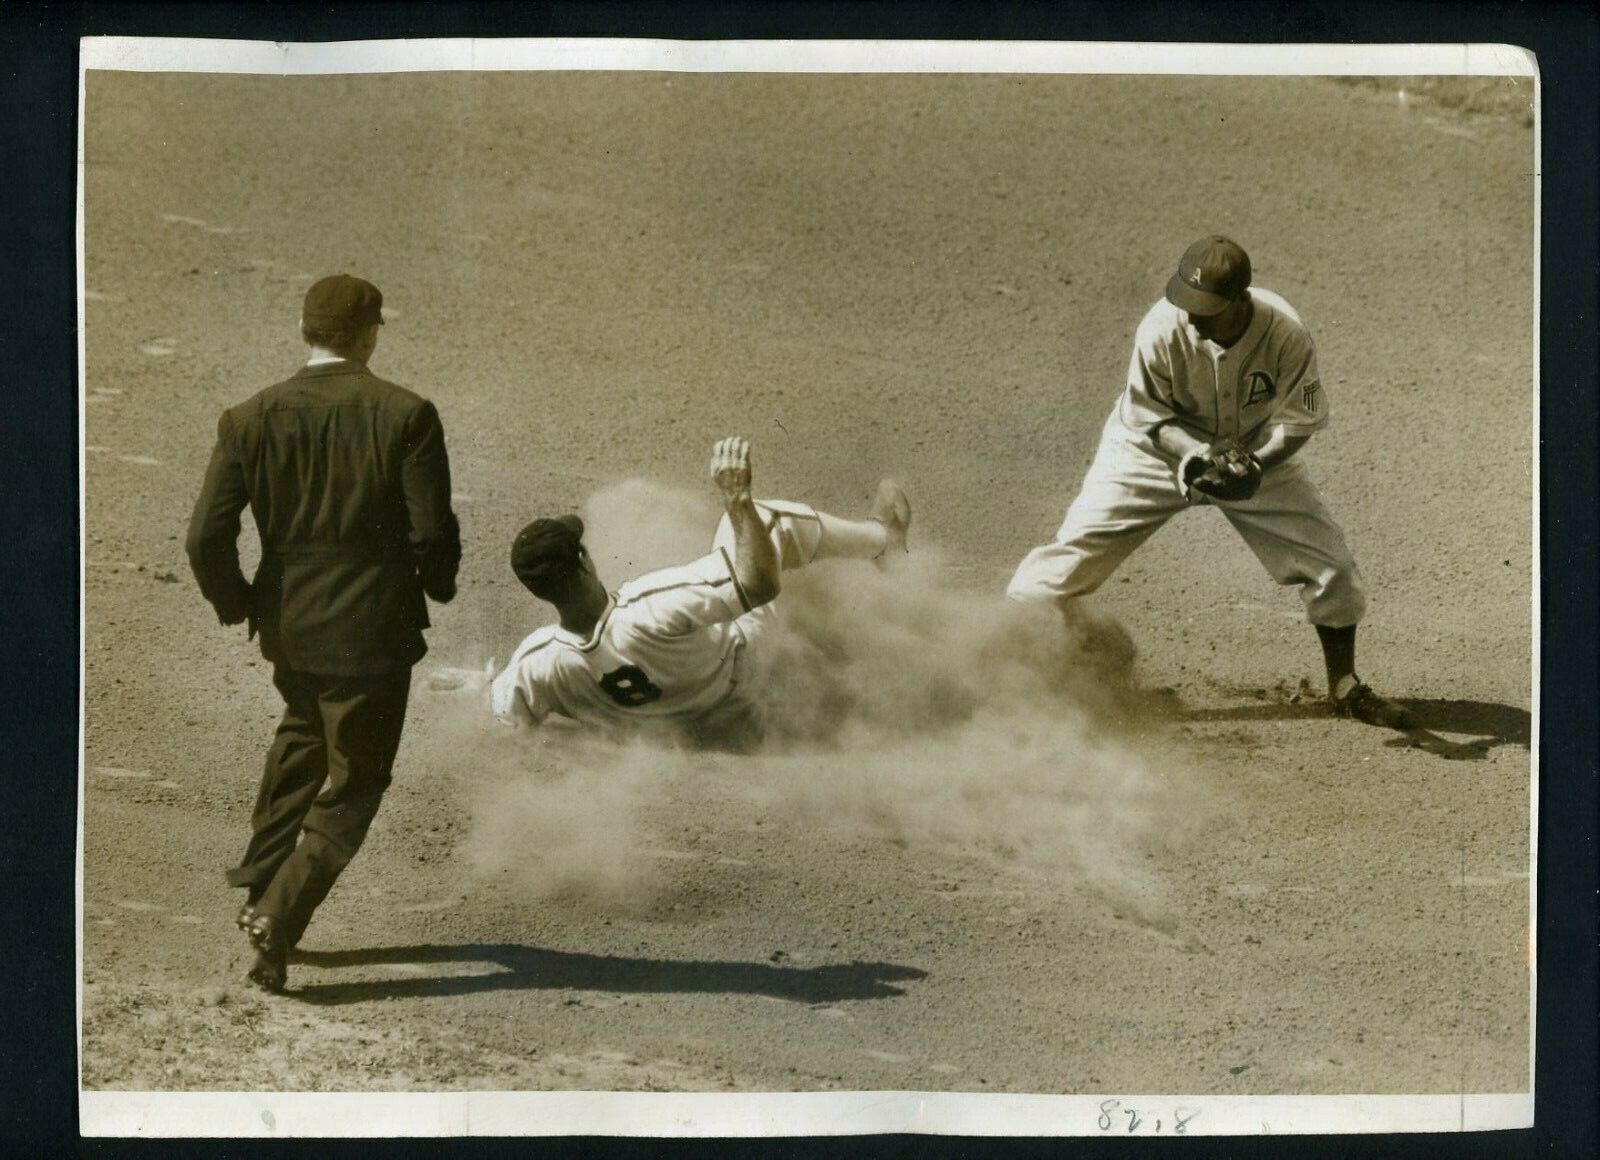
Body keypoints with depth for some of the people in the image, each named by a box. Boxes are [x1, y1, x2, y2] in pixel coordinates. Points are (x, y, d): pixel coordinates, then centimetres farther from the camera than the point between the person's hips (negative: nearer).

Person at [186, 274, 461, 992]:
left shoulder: (249, 420, -5)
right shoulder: (406, 415, -13)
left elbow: (206, 539, -7)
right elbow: (434, 534, -15)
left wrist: (236, 603, 10)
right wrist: (436, 585, 7)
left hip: (287, 627, 4)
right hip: (374, 632, -4)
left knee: (304, 732, 31)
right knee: (353, 783, 10)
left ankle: (260, 884, 30)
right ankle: (279, 916, -3)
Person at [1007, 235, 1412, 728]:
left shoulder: (1285, 335, -30)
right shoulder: (1161, 330, -32)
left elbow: (1298, 419, -18)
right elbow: (1148, 414, -17)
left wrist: (1256, 464, -35)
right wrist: (1198, 455, -33)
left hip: (1257, 452, 2)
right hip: (1158, 448, -1)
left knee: (1329, 559, -2)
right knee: (1075, 551, -11)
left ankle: (1346, 688, 19)